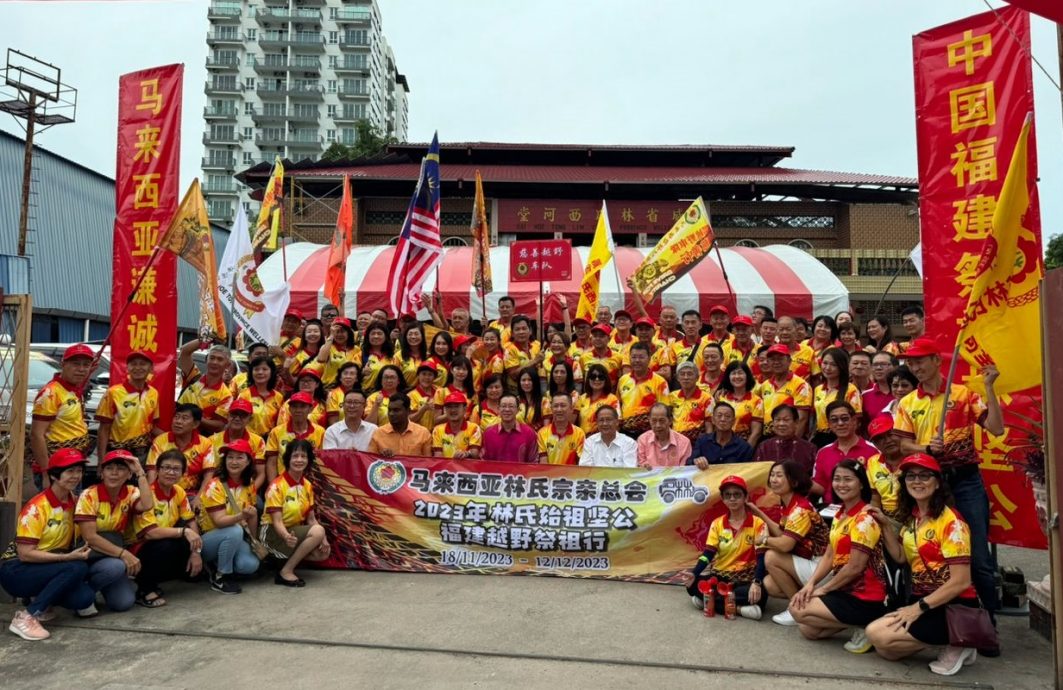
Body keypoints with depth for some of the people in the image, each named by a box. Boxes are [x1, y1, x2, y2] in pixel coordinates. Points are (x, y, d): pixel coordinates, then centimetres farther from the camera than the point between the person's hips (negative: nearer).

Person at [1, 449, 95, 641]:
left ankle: (41, 599, 6)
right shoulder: (36, 508, -19)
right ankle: (26, 617, -21)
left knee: (84, 598, -21)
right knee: (77, 568, -32)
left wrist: (83, 549, -6)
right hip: (16, 570, -6)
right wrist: (69, 557, -28)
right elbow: (25, 553, -22)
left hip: (49, 567, 6)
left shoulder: (74, 501, 1)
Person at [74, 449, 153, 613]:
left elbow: (147, 505, -26)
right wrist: (123, 553, -27)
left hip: (115, 552, 3)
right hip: (89, 555, -3)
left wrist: (140, 473, -23)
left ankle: (106, 584, 14)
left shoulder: (131, 493, -2)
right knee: (116, 567, -35)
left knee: (124, 602, -17)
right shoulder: (89, 496, -12)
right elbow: (90, 537, -19)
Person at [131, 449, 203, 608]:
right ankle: (144, 588, -9)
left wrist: (196, 551, -12)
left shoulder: (179, 492, 0)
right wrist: (184, 531, -32)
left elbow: (191, 523, 1)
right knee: (166, 546, -34)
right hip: (142, 550, -6)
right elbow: (150, 533, -29)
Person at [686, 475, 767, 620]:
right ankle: (739, 608, -20)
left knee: (760, 592, -36)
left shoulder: (757, 523, -5)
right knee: (693, 586, -24)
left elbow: (761, 556, -13)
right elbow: (708, 553, -1)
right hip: (720, 575, 2)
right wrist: (694, 576, -17)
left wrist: (756, 582, -29)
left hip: (745, 577, -1)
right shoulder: (717, 524, 5)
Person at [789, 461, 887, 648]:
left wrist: (823, 589, -11)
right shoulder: (840, 515, 10)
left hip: (865, 598, -9)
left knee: (798, 610, -13)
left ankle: (865, 625, -4)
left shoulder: (864, 519, -18)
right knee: (808, 629, 5)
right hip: (846, 589, 9)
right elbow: (829, 556, 8)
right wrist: (810, 583, -7)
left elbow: (855, 567, -21)